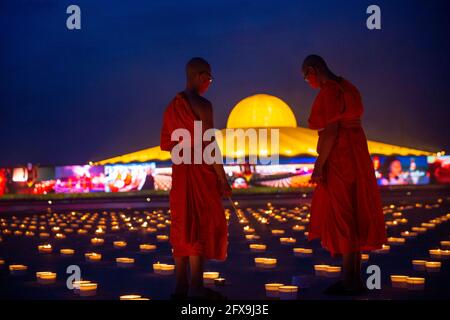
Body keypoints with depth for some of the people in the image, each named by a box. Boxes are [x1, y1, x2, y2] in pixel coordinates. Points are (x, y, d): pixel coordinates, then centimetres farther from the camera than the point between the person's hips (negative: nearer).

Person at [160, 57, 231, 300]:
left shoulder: (172, 106, 11)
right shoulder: (202, 105, -13)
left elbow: (165, 144, 15)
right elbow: (210, 145, -16)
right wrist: (223, 179, -11)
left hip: (180, 172, 8)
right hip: (201, 173, -7)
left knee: (183, 229, 11)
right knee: (201, 228, -2)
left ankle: (181, 288, 15)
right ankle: (196, 289, -1)